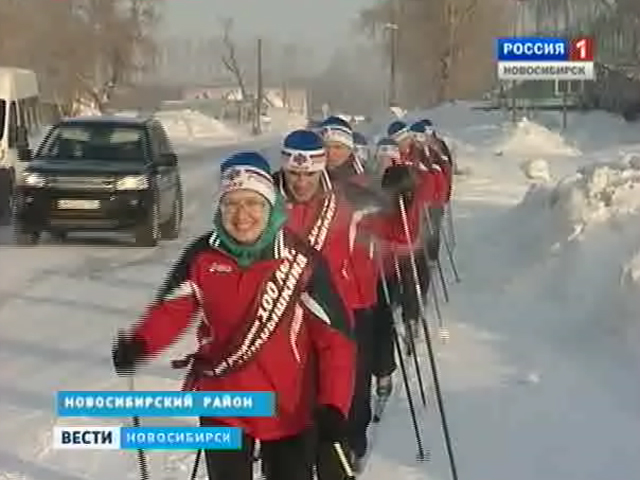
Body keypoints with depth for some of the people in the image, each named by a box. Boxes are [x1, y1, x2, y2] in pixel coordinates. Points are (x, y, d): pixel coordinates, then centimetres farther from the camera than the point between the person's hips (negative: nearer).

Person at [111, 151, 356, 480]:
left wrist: (333, 405, -22)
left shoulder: (301, 260, -17)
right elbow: (172, 310, 0)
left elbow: (334, 336, -14)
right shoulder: (202, 255, -9)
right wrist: (138, 345, -20)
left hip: (289, 408, -2)